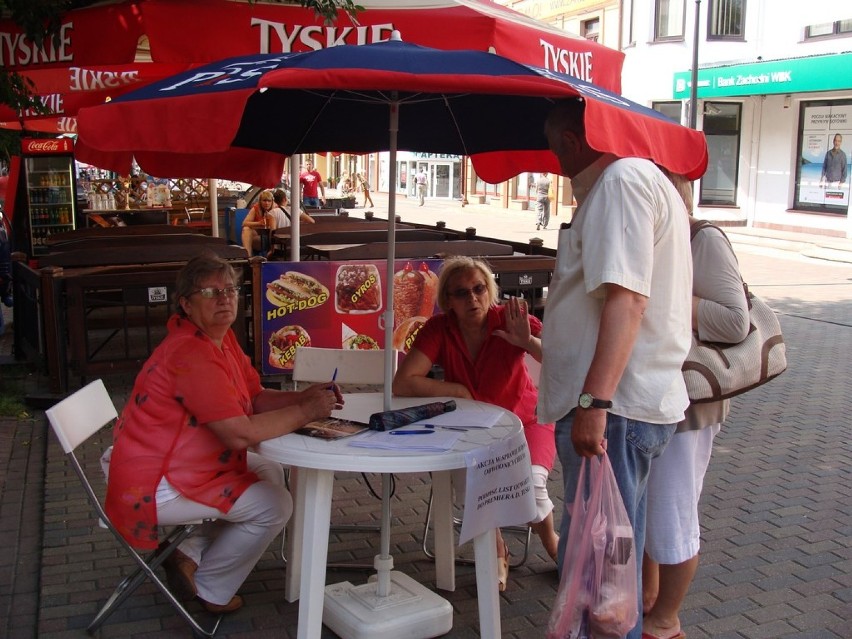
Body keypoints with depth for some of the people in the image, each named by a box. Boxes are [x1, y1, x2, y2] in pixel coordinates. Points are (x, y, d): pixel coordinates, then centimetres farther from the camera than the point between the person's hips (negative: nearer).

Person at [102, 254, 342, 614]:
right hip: (151, 489, -10)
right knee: (274, 505, -8)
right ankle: (211, 592, 11)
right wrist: (305, 412, -22)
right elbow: (239, 433, -31)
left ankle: (190, 554, 13)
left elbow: (257, 398, 7)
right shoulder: (193, 354, -27)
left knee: (270, 473, 16)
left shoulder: (221, 339, 5)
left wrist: (305, 396, -11)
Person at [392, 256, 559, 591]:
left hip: (526, 420, -1)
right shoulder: (439, 329, -15)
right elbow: (403, 383, -24)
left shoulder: (510, 320, -18)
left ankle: (552, 542, 8)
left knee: (530, 485, -28)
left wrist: (528, 342, -40)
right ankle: (497, 552, -1)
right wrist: (460, 391, -19)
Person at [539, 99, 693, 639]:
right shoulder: (647, 180, 21)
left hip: (615, 408, -11)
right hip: (631, 402, 11)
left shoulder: (621, 180, -12)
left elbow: (625, 297, -24)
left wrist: (594, 401, -30)